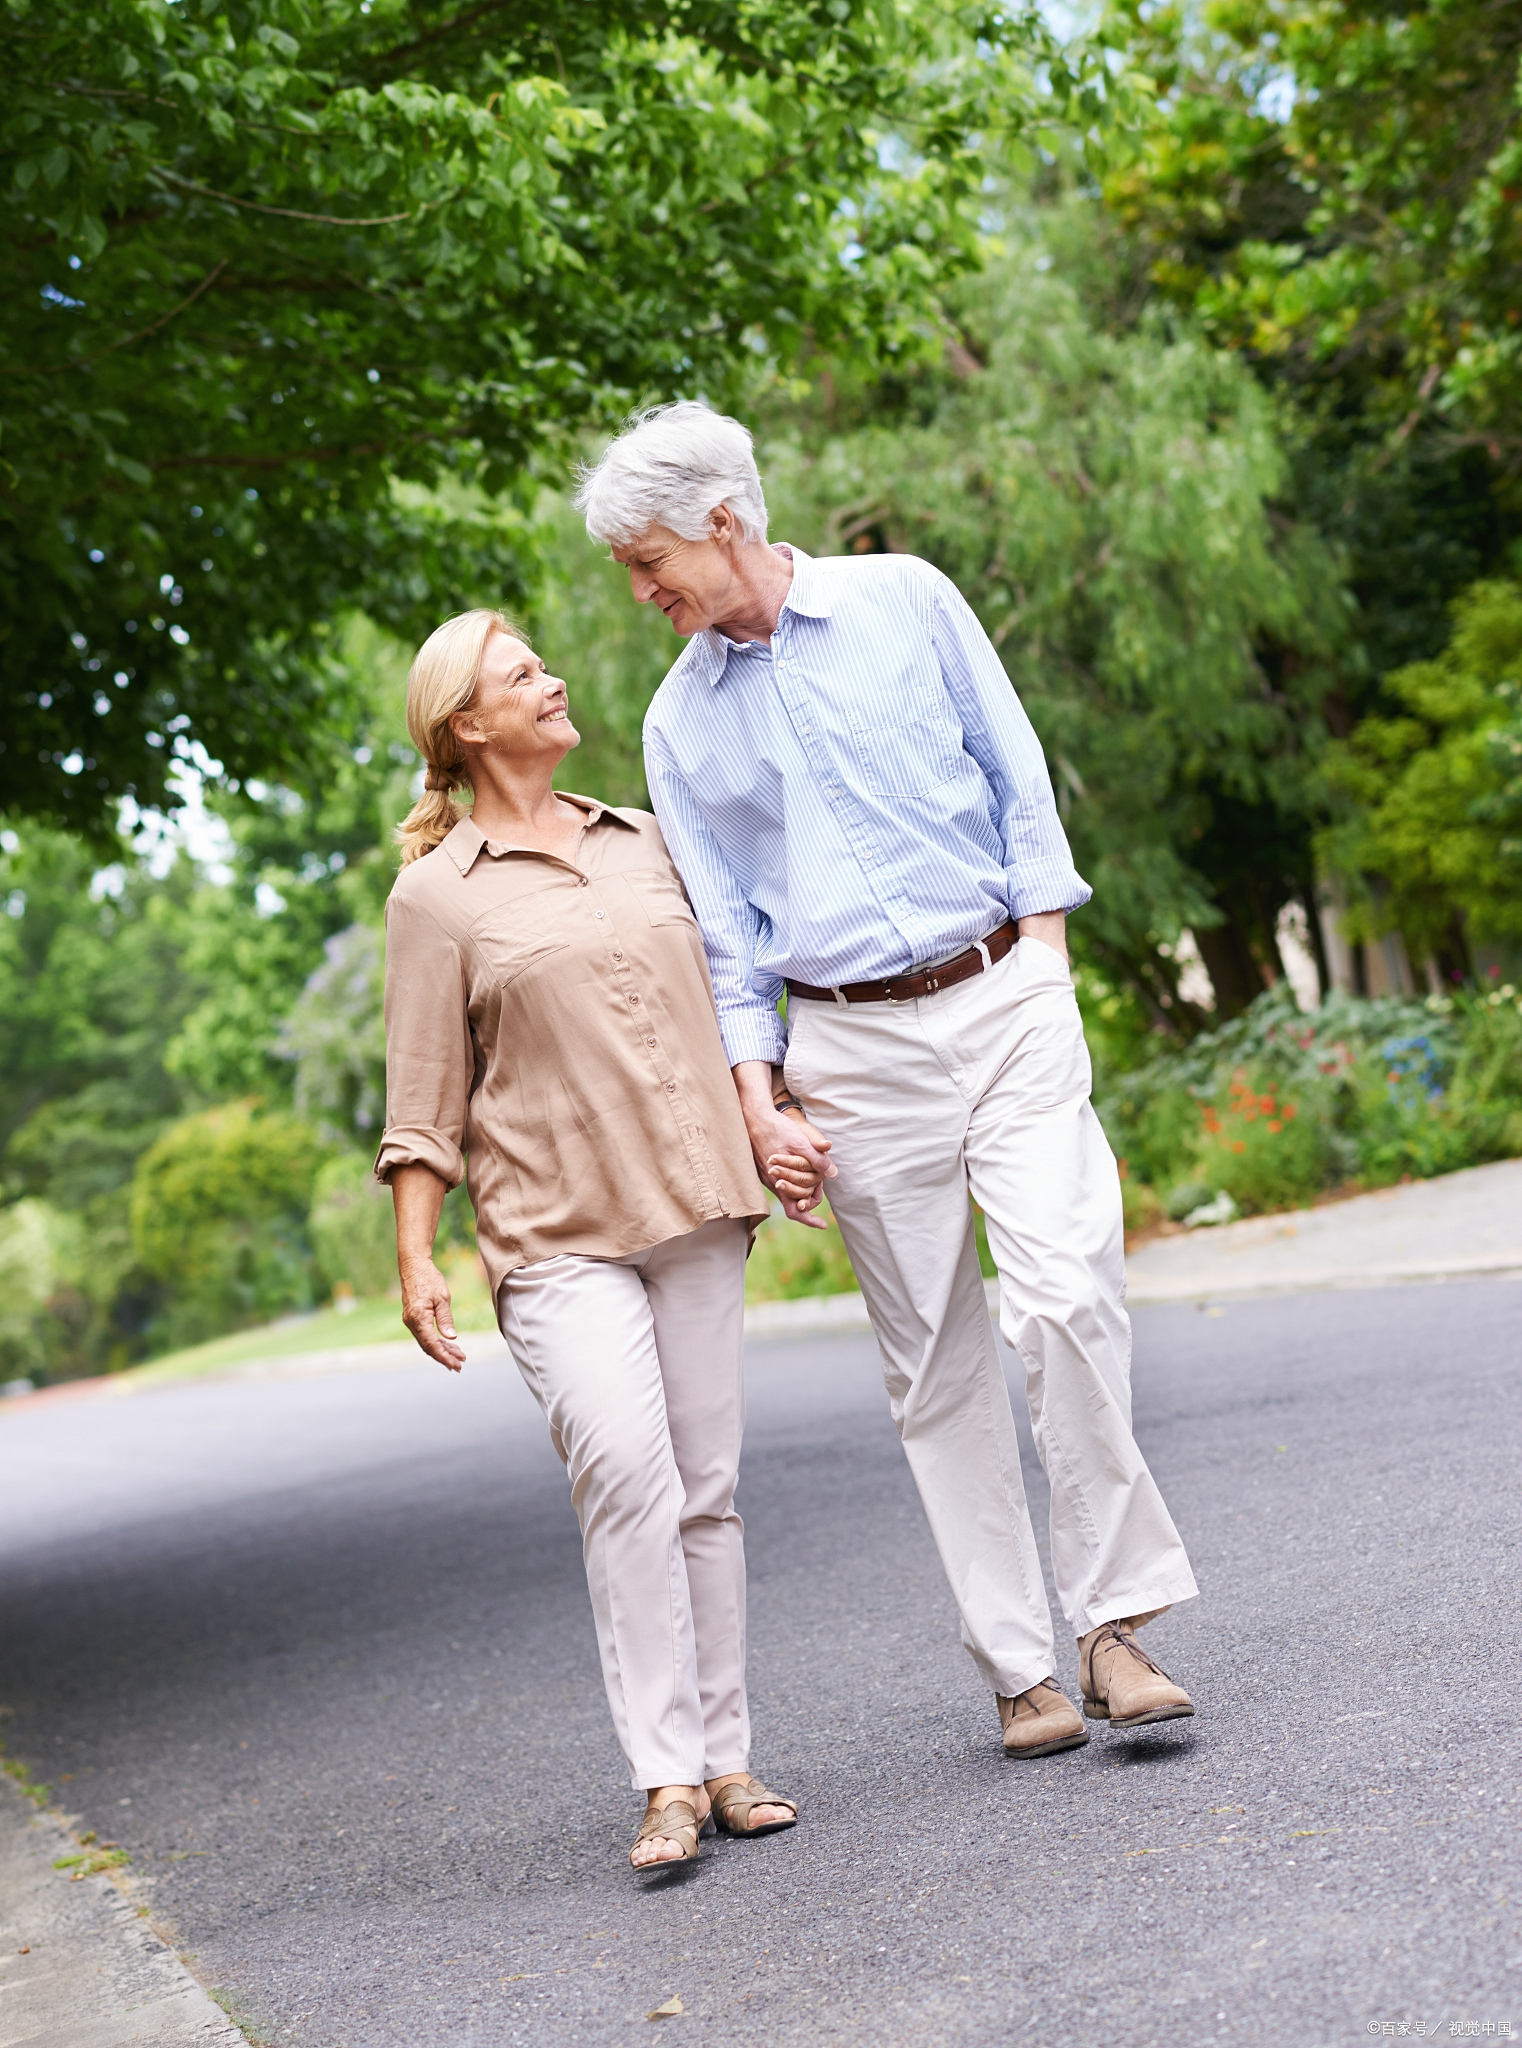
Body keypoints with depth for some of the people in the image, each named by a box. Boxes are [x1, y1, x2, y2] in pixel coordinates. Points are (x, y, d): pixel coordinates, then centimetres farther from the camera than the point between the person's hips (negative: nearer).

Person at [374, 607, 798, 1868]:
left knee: (707, 1484, 5)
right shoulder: (437, 892, 1)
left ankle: (724, 1759, 13)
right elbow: (424, 1098, 0)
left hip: (696, 1207, 5)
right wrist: (415, 1258, -7)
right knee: (625, 1472, -19)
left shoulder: (642, 840, 15)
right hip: (557, 1231, -4)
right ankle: (666, 1779, -13)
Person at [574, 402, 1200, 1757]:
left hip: (1004, 1000, -1)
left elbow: (1018, 780, 6)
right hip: (852, 1047, 2)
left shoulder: (904, 601, 4)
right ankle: (1019, 1668, 8)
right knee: (935, 1363, 1)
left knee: (1068, 1300, -14)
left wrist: (1047, 965, -1)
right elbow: (724, 930, 9)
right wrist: (760, 1103, -1)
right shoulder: (681, 718, 9)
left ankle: (1115, 1620, -3)